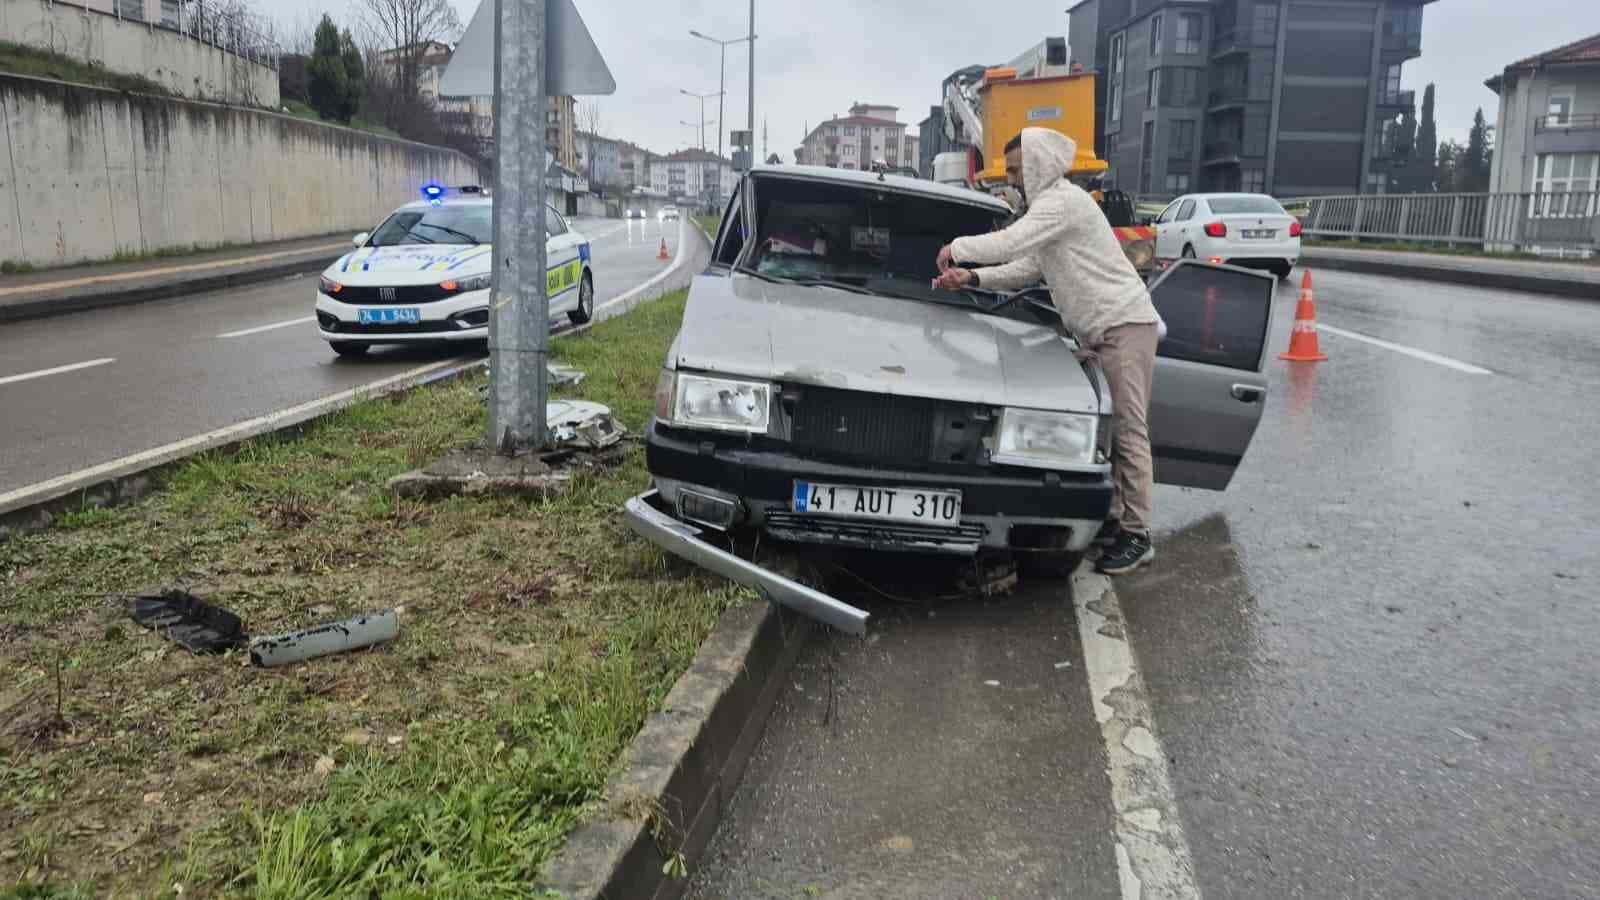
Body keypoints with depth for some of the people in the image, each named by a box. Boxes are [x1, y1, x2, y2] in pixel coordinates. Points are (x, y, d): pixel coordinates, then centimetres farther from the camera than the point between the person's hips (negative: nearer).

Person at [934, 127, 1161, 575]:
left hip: (1125, 324, -11)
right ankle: (1113, 517, 17)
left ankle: (1136, 536, -6)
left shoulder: (1063, 202, -14)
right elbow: (1026, 269, 20)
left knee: (1128, 430, -9)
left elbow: (1006, 244, -23)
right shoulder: (1048, 204, 19)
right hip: (1097, 331, 11)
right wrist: (971, 278, 9)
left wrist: (957, 248, -6)